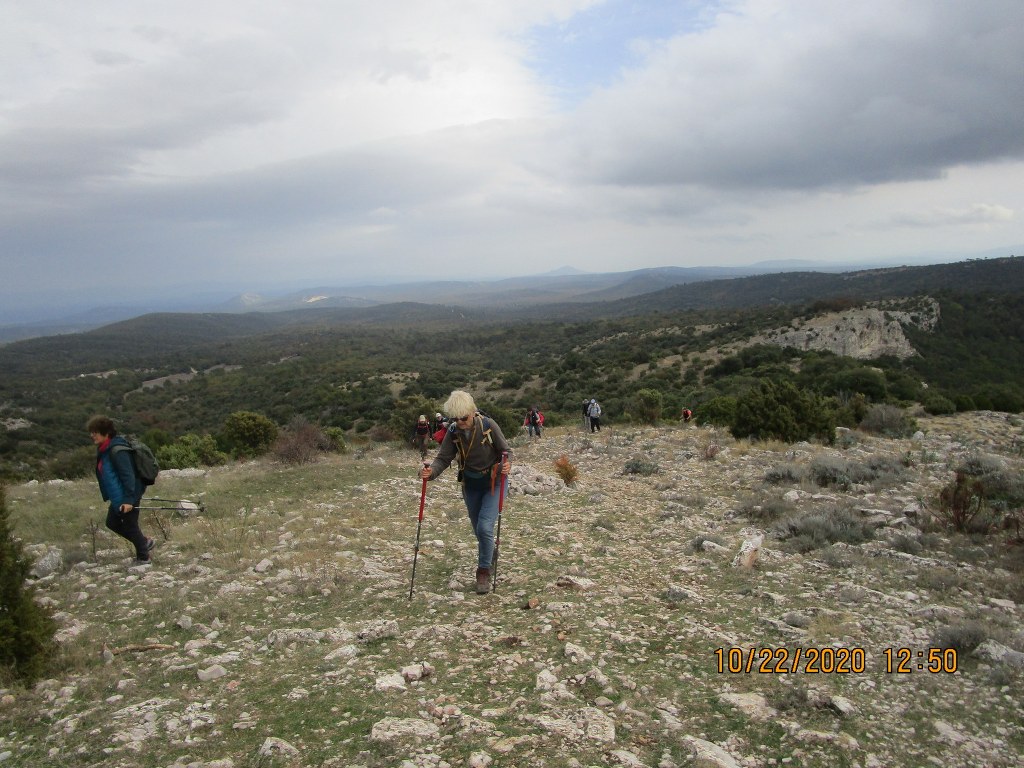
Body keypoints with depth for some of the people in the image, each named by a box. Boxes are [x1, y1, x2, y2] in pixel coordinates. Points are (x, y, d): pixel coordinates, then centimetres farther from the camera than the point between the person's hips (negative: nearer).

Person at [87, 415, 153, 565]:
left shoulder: (117, 450, -23)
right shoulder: (105, 449, 8)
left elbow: (128, 475, -26)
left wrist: (128, 499, -27)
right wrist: (111, 496, 26)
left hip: (127, 497, -10)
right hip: (118, 496, 10)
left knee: (129, 526, 3)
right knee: (112, 523, 18)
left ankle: (143, 558, 20)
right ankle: (145, 543, 32)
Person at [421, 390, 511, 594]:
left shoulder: (488, 426, -22)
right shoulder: (453, 432, -13)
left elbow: (505, 451, -13)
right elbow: (443, 458, -14)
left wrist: (506, 465, -35)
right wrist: (431, 471, -35)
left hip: (494, 481, -4)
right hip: (470, 484, 4)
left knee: (485, 526, -16)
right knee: (479, 529, 14)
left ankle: (484, 571, 3)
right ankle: (490, 556, 44)